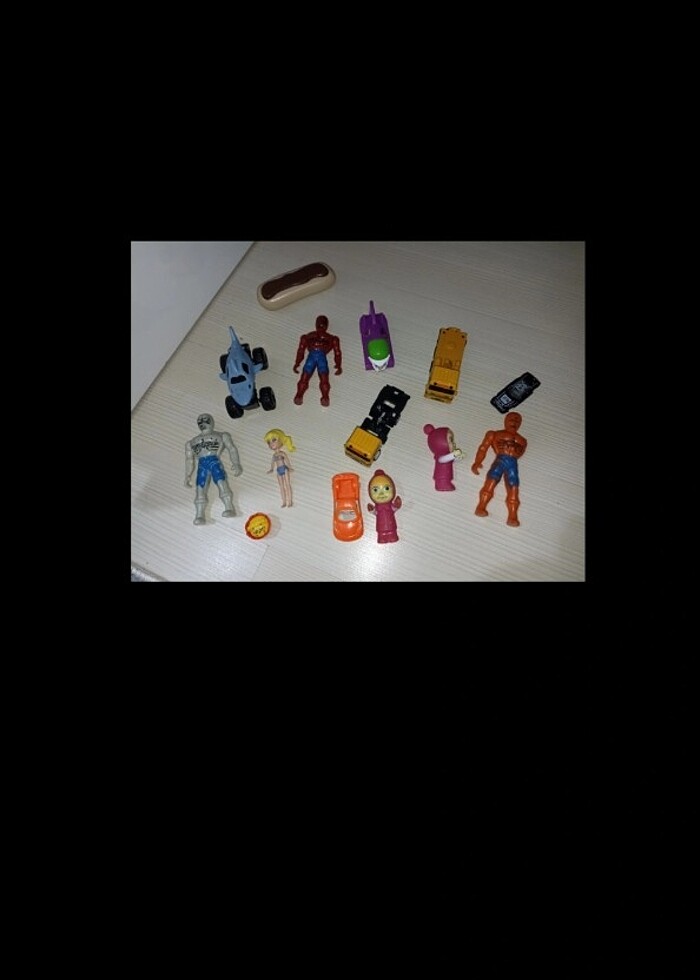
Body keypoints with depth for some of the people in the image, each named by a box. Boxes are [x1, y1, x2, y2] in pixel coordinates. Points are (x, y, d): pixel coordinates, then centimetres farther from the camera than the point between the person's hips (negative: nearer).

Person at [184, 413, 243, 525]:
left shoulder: (222, 435, 23)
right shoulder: (191, 443, 32)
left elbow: (232, 449, 12)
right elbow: (189, 460, 28)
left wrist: (236, 464, -4)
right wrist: (187, 476, 15)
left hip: (215, 462, -2)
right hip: (201, 465, 3)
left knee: (222, 484, -23)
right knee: (200, 490, -14)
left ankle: (229, 508, -29)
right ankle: (199, 515, -22)